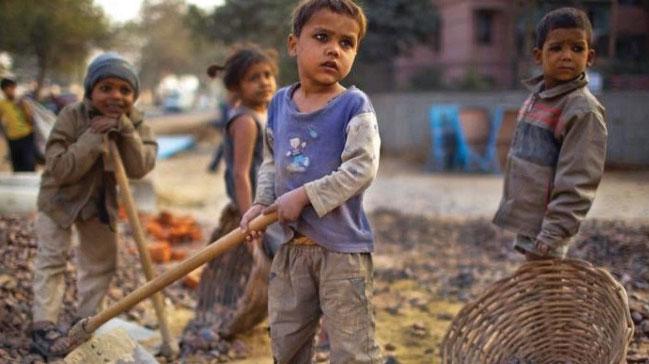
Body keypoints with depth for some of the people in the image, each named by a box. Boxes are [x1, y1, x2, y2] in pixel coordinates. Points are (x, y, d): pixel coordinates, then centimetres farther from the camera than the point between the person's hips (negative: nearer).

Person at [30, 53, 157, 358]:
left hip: (101, 201, 5)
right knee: (52, 260, -7)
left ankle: (86, 321, 26)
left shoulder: (135, 123, -14)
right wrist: (94, 137, -37)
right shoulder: (71, 117, -24)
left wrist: (125, 130, -36)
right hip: (59, 197, -4)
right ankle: (43, 325, -1)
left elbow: (140, 168, -25)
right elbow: (59, 169, -31)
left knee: (102, 261, 11)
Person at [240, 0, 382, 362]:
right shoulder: (280, 103, 5)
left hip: (343, 249, -6)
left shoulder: (354, 105, -13)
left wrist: (303, 196, -21)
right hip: (293, 245, 6)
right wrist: (261, 204, -1)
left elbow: (362, 168, -20)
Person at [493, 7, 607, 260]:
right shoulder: (536, 98, 9)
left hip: (544, 229, -8)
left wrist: (549, 240, -23)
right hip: (525, 221, 8)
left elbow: (576, 186, -20)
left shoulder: (583, 111, -17)